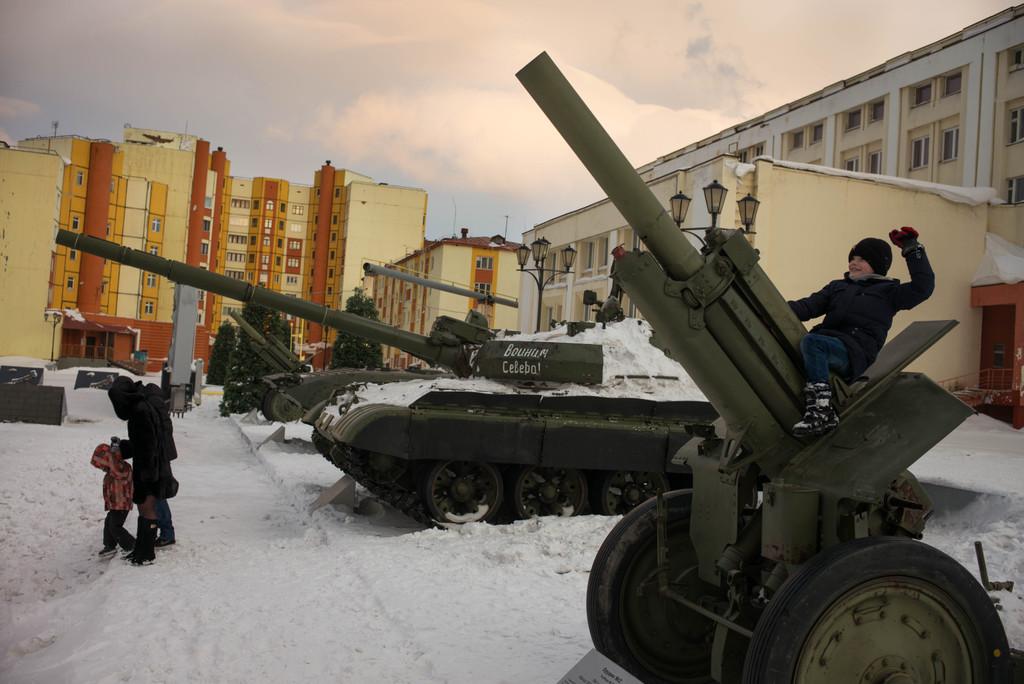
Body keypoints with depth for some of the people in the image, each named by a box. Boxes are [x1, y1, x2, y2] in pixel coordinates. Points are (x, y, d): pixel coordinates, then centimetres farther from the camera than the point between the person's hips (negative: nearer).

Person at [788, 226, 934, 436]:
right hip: (825, 342, 6)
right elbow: (809, 306, 20)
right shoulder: (837, 287, 31)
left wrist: (912, 250, 4)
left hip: (854, 352, -6)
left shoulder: (888, 291, 18)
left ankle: (822, 410, -39)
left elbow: (923, 286, 4)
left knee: (811, 342, -35)